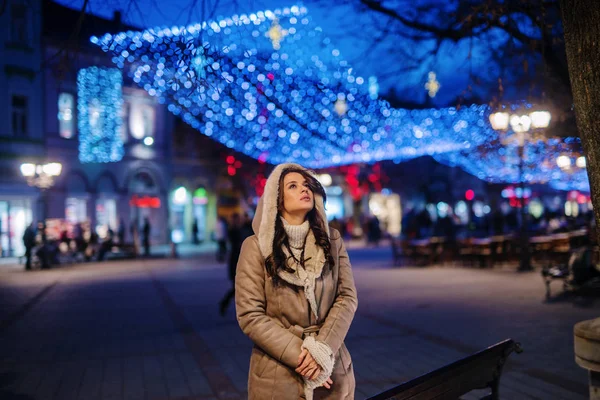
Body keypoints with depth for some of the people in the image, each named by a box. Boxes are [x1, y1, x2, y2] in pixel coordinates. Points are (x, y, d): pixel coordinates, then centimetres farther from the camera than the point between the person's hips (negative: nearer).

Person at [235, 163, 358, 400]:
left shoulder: (332, 240, 3)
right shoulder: (256, 246, -7)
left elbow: (347, 297, -3)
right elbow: (250, 315, -11)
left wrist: (322, 350, -16)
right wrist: (299, 356, -16)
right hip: (278, 374, -2)